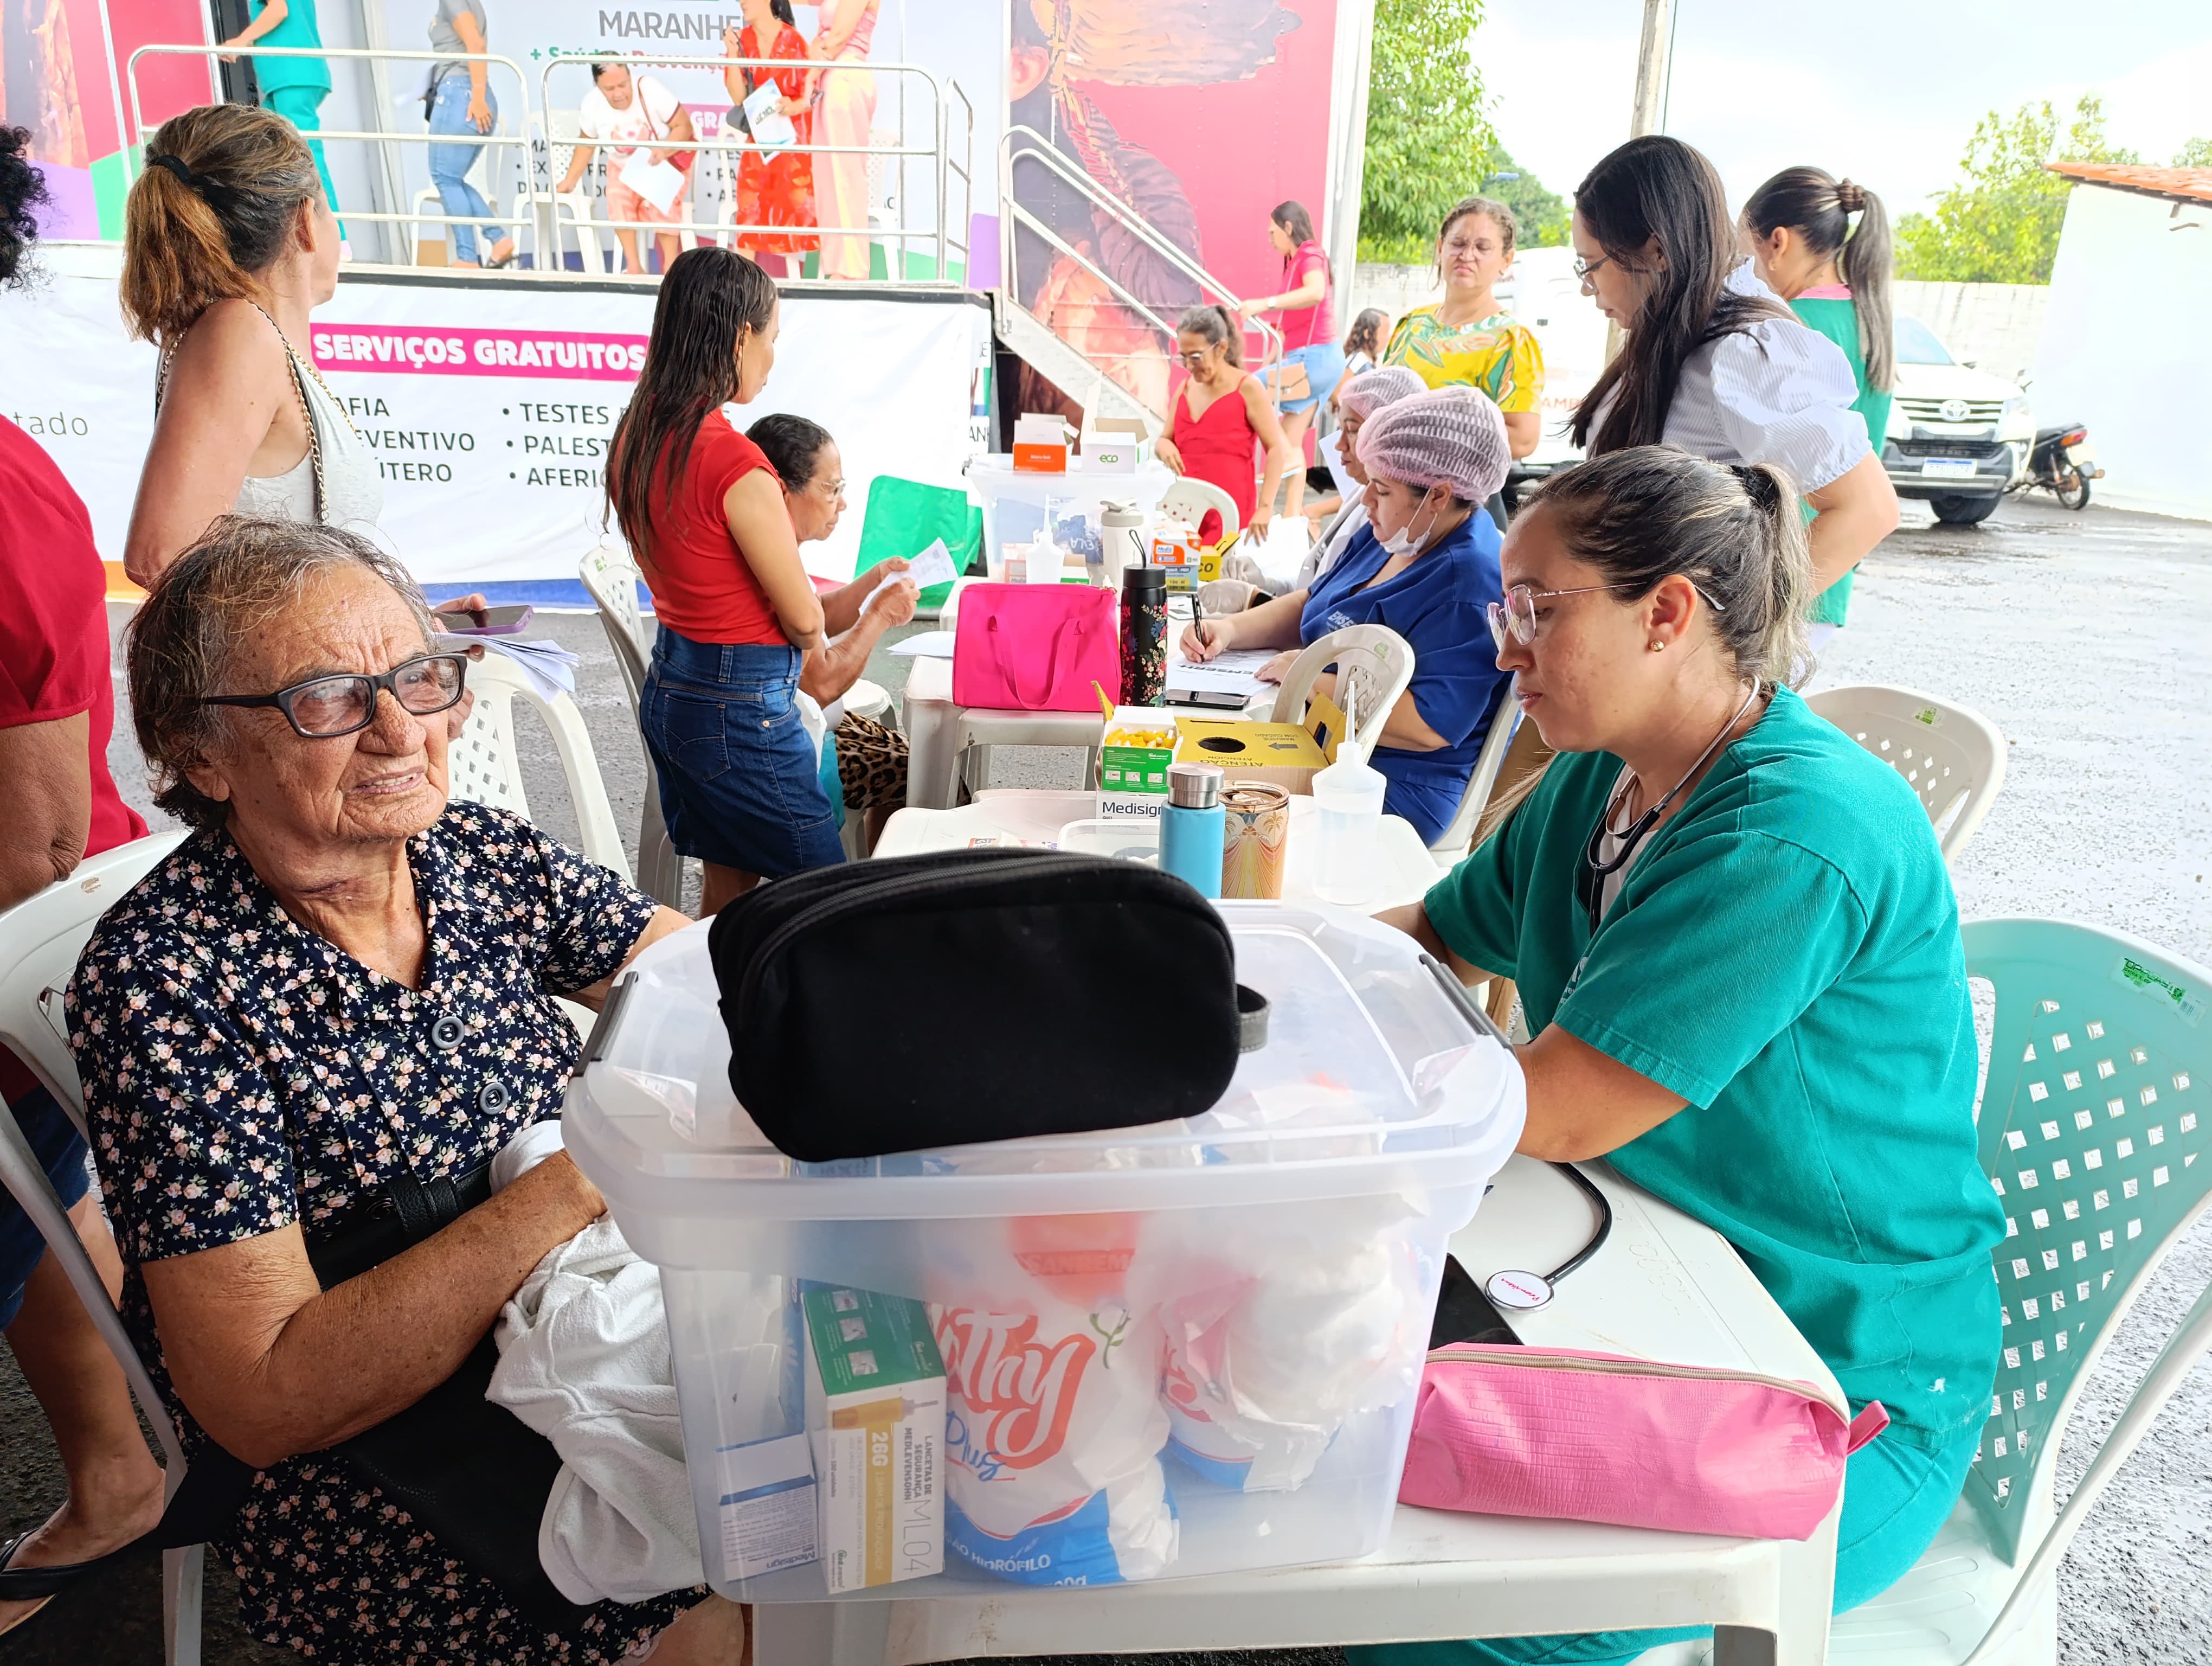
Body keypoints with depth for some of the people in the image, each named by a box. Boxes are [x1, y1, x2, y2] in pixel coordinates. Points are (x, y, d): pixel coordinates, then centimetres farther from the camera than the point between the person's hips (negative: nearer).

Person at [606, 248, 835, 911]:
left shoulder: (635, 439, 3)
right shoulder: (735, 463, -23)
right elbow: (805, 619, -14)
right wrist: (810, 637, 8)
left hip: (668, 683, 9)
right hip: (741, 704, -9)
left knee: (724, 888, 21)